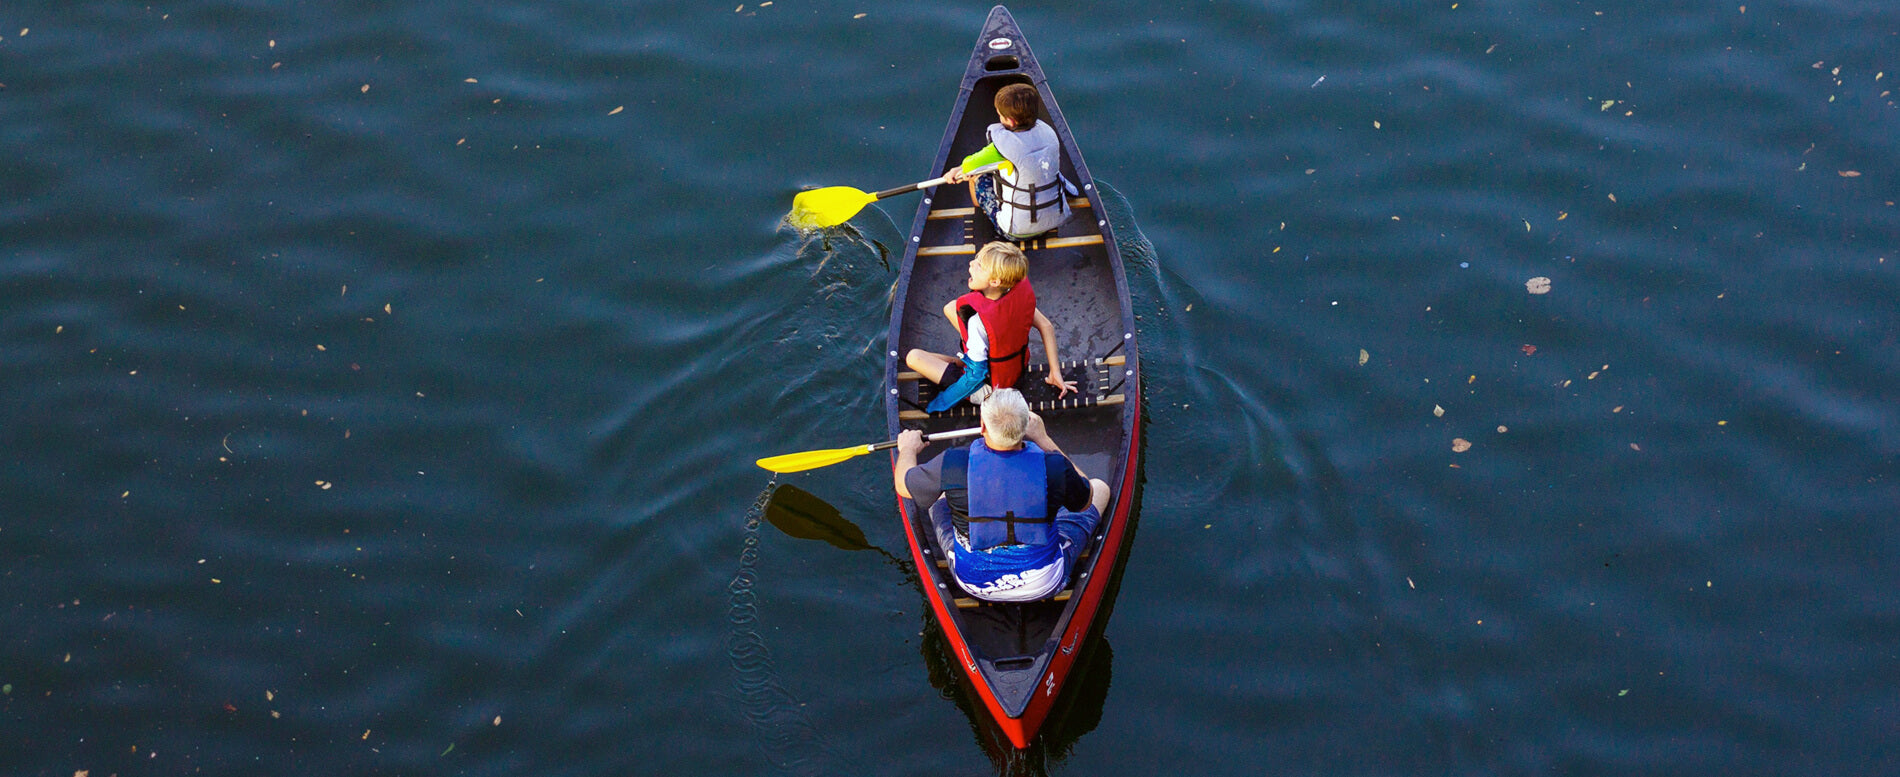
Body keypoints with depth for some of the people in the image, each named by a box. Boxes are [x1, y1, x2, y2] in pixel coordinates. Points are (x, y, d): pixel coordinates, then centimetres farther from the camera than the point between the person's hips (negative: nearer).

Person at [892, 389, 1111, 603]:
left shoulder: (954, 464, -25)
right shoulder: (1054, 467, -27)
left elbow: (903, 485, -3)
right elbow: (1085, 500, -2)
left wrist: (908, 448, 19)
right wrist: (1043, 439, 2)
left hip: (974, 584, 1)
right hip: (1045, 585, -1)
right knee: (1100, 488, 20)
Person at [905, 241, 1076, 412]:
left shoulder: (978, 318, -39)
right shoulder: (1020, 290, -21)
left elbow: (976, 375, -31)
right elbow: (1045, 326, -8)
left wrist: (939, 403, -17)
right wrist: (1055, 373, 2)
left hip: (988, 388, -7)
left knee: (913, 356, -3)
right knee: (950, 308, 11)